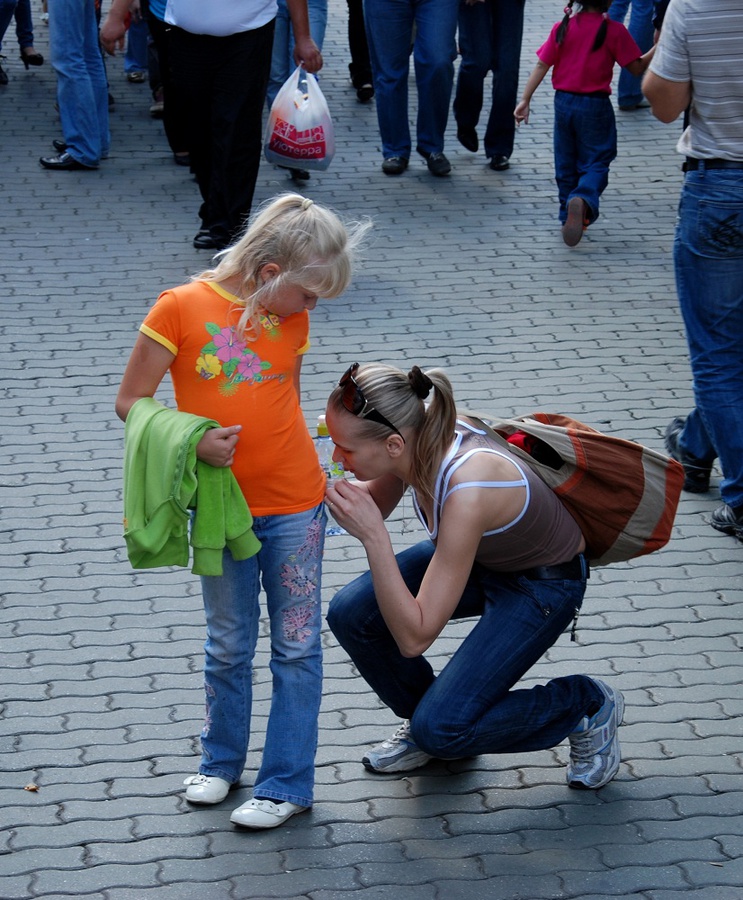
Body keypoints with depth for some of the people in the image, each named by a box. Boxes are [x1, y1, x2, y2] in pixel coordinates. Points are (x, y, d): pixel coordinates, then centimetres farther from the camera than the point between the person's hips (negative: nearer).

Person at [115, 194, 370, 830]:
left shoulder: (292, 321, 0)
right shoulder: (181, 308, -13)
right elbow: (131, 403, -11)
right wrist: (193, 444, -25)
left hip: (294, 504, 2)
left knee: (296, 645, 5)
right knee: (229, 645, 13)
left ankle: (288, 783, 14)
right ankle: (221, 762, 32)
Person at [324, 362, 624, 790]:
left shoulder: (466, 492, -40)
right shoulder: (418, 432, -20)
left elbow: (414, 637, -35)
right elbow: (375, 505, 4)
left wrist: (372, 535, -40)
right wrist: (335, 490, -17)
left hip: (546, 582, -7)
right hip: (483, 552, 7)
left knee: (440, 730, -16)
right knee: (350, 613, -9)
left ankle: (587, 706, 7)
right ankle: (427, 715, 17)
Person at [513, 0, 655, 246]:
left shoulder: (562, 28, -1)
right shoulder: (614, 31, -10)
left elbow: (542, 65, -2)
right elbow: (637, 67, -5)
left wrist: (525, 100, 0)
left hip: (564, 103, 3)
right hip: (595, 106, -3)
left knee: (566, 164, 17)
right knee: (596, 161, 3)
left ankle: (568, 217, 24)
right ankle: (583, 200, -27)